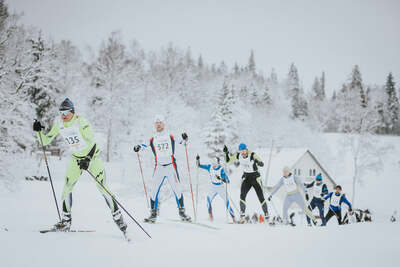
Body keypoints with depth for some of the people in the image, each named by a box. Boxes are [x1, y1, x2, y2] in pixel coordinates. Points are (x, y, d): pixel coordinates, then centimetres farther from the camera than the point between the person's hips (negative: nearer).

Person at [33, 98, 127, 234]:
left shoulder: (81, 122, -22)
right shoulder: (59, 125, -6)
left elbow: (92, 143, -25)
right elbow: (45, 141, 0)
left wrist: (88, 159, -36)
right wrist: (38, 131, -18)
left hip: (92, 156, -5)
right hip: (76, 159, 5)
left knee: (102, 188, -10)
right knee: (67, 188, -4)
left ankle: (118, 217, -1)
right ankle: (66, 221, 9)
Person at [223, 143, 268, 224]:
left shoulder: (252, 155, -22)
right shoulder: (238, 155, -7)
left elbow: (262, 164, -31)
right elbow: (228, 161, 3)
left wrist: (258, 162, -53)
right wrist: (226, 153, -14)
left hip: (255, 177, -3)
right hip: (246, 177, 3)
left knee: (261, 197, -6)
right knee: (242, 195, -18)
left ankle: (266, 216, 6)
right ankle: (242, 216, -16)